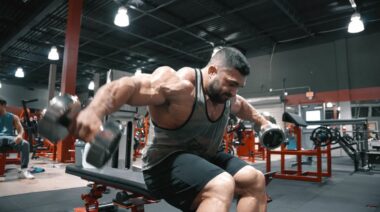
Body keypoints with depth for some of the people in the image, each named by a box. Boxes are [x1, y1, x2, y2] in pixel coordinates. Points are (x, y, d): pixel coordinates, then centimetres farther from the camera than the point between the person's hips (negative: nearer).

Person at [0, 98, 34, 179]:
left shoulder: (13, 117, 19)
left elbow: (21, 129, 8)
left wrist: (19, 135, -16)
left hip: (10, 138, 1)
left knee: (25, 144, -31)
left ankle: (23, 170, -26)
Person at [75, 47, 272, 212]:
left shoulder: (228, 96, 3)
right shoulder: (179, 85, -25)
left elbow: (242, 106, 28)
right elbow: (127, 86, -39)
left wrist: (262, 121, 32)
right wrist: (93, 112, -55)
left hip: (202, 158, 9)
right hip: (165, 162, -8)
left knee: (255, 180, 1)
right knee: (222, 186, -34)